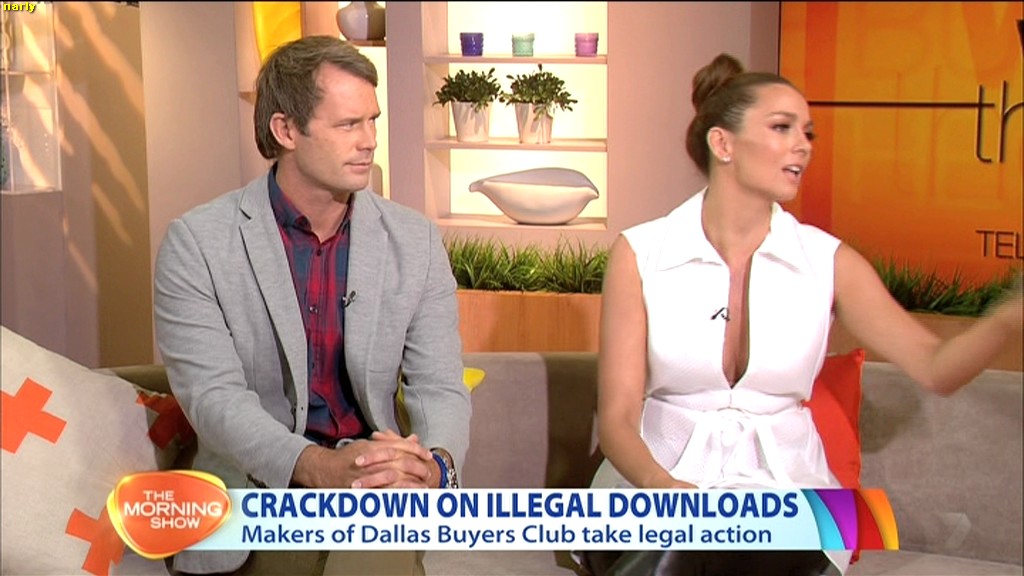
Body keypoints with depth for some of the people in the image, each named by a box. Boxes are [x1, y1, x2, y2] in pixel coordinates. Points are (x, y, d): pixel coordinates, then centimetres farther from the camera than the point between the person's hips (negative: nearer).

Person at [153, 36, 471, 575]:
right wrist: (318, 466, -31)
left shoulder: (415, 240, 3)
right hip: (255, 486, -1)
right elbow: (213, 395, -13)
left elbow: (440, 386, -2)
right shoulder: (196, 243, -6)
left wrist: (435, 464, -25)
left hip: (380, 488, 2)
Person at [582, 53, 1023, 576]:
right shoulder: (639, 254, -5)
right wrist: (665, 487, -29)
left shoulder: (828, 262, 2)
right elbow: (617, 416, -9)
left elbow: (935, 367, -6)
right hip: (659, 475, -1)